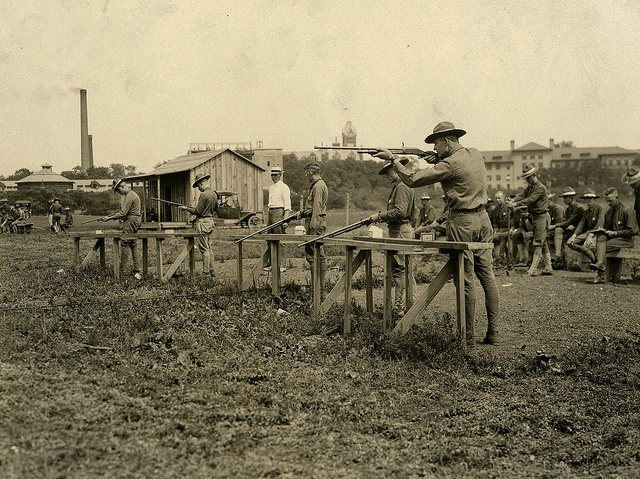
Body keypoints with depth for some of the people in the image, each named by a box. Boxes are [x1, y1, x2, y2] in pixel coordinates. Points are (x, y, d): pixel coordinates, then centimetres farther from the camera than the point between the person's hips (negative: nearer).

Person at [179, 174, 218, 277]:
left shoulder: (203, 195, -17)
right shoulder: (214, 194, 9)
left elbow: (197, 211, -16)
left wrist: (185, 208, -3)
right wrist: (193, 208, 24)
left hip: (203, 222, -9)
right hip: (211, 221, 9)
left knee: (204, 249, -5)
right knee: (209, 248, 14)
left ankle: (206, 273, -3)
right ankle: (211, 271, 18)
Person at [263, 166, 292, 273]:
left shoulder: (284, 187, -5)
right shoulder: (271, 188, 18)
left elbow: (287, 205, -11)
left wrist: (285, 219, -18)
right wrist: (268, 217, 18)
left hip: (279, 212, -8)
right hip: (271, 213, 8)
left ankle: (282, 265, -6)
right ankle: (269, 263, 14)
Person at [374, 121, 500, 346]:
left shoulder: (450, 164, -15)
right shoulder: (475, 154, 8)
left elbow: (413, 180, -15)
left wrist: (392, 159, -6)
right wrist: (433, 159, 13)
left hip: (462, 222, -8)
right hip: (482, 218, 8)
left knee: (465, 280, -2)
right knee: (487, 276, 8)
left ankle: (467, 336, 4)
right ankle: (493, 332, 11)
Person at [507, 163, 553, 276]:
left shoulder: (541, 188, -15)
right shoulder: (530, 187, 14)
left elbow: (530, 199, -24)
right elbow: (522, 195, 2)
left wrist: (517, 204, -29)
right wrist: (513, 200, -17)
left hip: (542, 217, -9)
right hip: (535, 216, 9)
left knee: (538, 242, -11)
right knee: (543, 243, 11)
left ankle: (533, 269, -14)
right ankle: (548, 268, 16)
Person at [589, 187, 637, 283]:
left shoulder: (627, 211, -6)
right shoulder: (608, 212, 14)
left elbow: (631, 231, -10)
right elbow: (605, 227, 25)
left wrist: (615, 233, -17)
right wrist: (602, 231, 0)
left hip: (625, 240, -5)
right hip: (611, 238, 6)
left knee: (603, 246, -30)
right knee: (600, 237, -30)